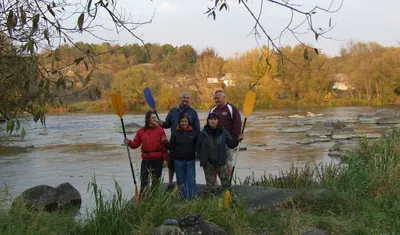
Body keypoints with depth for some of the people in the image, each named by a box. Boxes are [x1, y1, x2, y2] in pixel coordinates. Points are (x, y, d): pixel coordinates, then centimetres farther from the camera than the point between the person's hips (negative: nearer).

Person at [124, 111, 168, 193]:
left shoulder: (160, 130, -2)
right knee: (144, 181, 2)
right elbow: (136, 144, 6)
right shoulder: (141, 131, 4)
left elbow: (164, 145, -3)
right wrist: (129, 142, -15)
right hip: (146, 159, 1)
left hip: (158, 160, -1)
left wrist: (165, 159, -6)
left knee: (156, 181, 10)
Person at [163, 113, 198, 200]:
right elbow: (171, 146, -2)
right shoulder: (176, 133, 1)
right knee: (181, 181, 9)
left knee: (191, 181, -1)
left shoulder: (193, 133, -2)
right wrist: (166, 142, -18)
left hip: (190, 160, -1)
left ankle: (192, 198, 9)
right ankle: (183, 199, 20)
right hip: (178, 160, 1)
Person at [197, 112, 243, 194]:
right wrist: (201, 157, -4)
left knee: (226, 181, -3)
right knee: (209, 183, 8)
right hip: (208, 163, 0)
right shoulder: (203, 133, 0)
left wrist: (238, 139, -11)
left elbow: (230, 144, 6)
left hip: (221, 162, 0)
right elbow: (198, 147, 6)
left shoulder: (223, 132, 1)